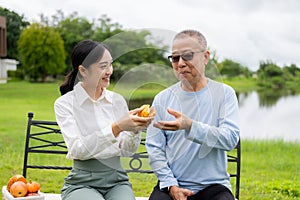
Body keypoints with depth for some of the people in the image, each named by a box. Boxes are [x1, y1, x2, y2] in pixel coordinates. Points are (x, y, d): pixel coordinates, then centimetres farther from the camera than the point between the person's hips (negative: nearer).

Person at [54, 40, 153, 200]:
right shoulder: (64, 103, -4)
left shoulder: (117, 100, 7)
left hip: (117, 181, 3)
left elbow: (126, 151, 6)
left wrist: (135, 131, -14)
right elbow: (78, 150, -16)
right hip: (82, 183, -3)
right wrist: (116, 128, -26)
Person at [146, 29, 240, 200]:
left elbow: (231, 139, -11)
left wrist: (191, 126, -26)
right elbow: (154, 148, 4)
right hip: (172, 184, 1)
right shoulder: (162, 99, 5)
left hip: (214, 186, -1)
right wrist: (170, 185, -8)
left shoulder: (224, 93, 2)